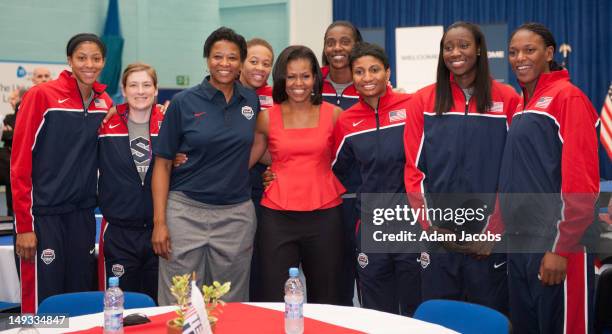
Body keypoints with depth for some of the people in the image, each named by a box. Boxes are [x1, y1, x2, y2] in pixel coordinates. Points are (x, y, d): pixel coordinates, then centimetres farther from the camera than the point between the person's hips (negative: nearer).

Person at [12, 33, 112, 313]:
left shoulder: (105, 102, 7)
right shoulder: (41, 96, -8)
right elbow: (20, 162, -9)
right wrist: (24, 225, -12)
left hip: (83, 213, 5)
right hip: (43, 213, -5)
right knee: (43, 301, -2)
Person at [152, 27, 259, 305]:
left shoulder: (252, 100, 6)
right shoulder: (183, 102, -2)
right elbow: (163, 164, -2)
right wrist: (159, 222, -8)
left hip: (236, 215, 3)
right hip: (186, 211, -2)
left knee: (231, 307, 8)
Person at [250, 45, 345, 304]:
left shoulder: (333, 114, 4)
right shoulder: (267, 117, 4)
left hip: (324, 215, 0)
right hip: (277, 216, 0)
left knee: (325, 301, 8)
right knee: (275, 302, -1)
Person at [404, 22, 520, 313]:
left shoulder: (507, 99, 1)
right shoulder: (423, 101, 3)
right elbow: (414, 169, 2)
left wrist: (495, 231, -7)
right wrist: (431, 225, -6)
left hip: (488, 239, -1)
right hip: (438, 236, 1)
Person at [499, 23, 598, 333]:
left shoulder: (568, 98, -9)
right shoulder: (521, 106, 14)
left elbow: (580, 182, -16)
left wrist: (561, 248, -18)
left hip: (554, 247, -8)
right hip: (519, 245, 8)